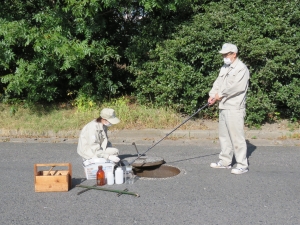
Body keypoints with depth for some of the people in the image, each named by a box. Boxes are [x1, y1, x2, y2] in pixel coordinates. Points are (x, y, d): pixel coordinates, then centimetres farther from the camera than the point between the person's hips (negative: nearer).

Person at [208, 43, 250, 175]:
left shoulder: (242, 68, -9)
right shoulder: (224, 68, 18)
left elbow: (236, 86, -19)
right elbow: (218, 83, 13)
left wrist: (221, 95, -11)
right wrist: (212, 95, -4)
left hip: (235, 108, -9)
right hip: (223, 107, 9)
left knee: (237, 137, -8)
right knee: (224, 135, 15)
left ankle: (242, 165, 0)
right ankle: (225, 161, 26)